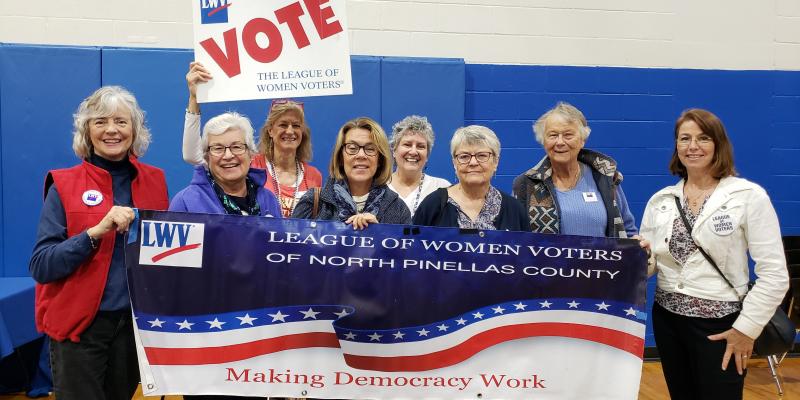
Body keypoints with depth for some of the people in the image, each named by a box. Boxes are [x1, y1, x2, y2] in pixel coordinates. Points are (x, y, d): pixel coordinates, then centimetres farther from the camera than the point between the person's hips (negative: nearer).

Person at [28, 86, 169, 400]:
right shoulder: (64, 185, -6)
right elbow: (40, 266, -11)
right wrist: (96, 232, -24)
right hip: (79, 326, -3)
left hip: (138, 322, 3)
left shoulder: (155, 181, 2)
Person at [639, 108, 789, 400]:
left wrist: (747, 328, -11)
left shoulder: (749, 196, -8)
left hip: (720, 324, -4)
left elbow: (774, 274, -10)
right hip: (667, 318, 4)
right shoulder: (660, 200, 4)